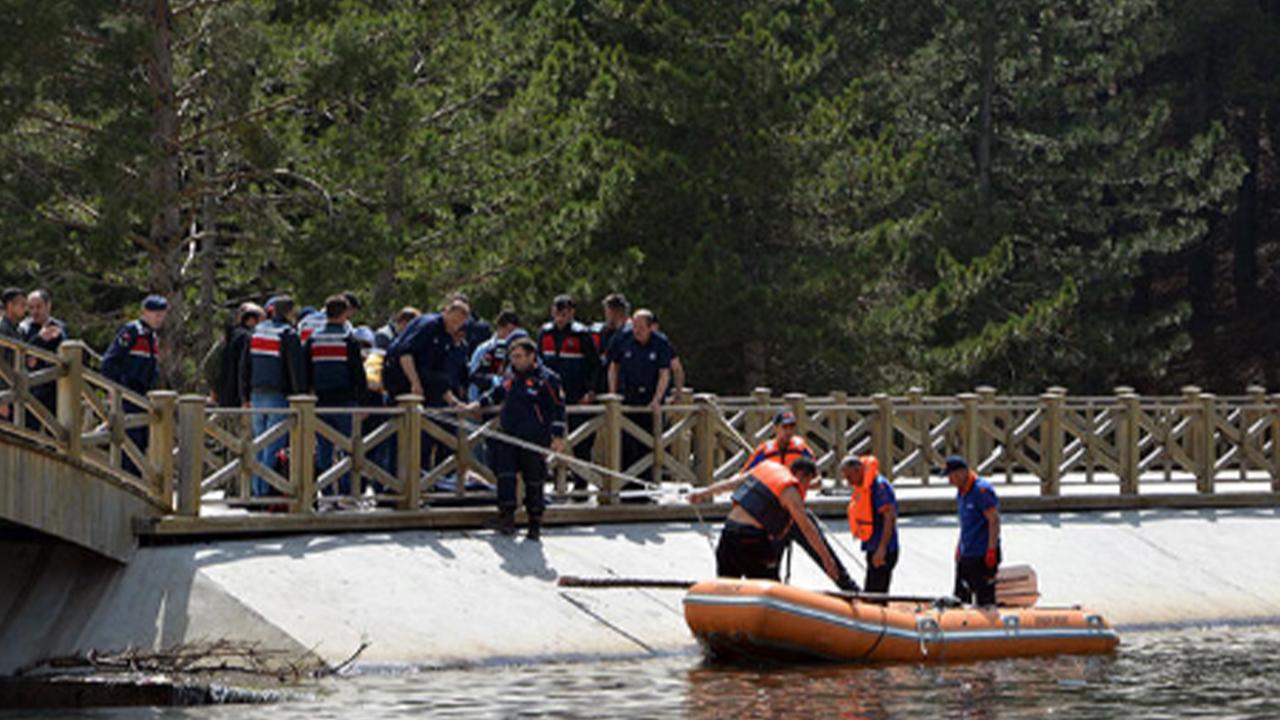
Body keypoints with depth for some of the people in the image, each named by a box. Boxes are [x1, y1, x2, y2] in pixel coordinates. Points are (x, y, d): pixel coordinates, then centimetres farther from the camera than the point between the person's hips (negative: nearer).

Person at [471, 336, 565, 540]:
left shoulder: (546, 379, -9)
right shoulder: (510, 375, 10)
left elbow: (558, 408, -7)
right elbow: (497, 394, 28)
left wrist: (558, 436, -12)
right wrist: (478, 404, 17)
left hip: (535, 439, -5)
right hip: (509, 436, 6)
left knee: (534, 481, 1)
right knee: (505, 475, -4)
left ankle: (535, 523, 11)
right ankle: (507, 518, -1)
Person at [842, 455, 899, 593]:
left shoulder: (879, 486, -17)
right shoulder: (861, 488, 13)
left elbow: (890, 517, -23)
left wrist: (882, 548, -27)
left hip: (882, 552, -10)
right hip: (872, 549, 10)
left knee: (874, 594, -12)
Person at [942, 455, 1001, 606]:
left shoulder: (982, 490, -15)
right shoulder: (961, 493, 13)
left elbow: (994, 521, -18)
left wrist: (991, 551, -21)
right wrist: (959, 548, 21)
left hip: (982, 556, -10)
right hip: (965, 554, 10)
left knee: (985, 601, -7)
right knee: (961, 598, 10)